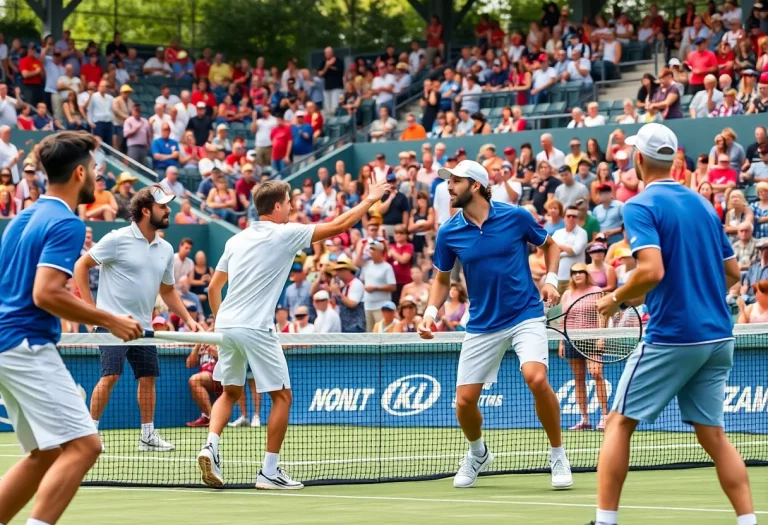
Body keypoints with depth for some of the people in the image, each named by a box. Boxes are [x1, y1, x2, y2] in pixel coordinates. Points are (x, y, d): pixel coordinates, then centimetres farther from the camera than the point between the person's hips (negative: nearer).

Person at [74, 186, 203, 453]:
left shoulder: (165, 249, 10)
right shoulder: (118, 239, -10)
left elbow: (168, 291, 21)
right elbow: (81, 266, -4)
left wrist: (188, 320, 11)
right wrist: (90, 306, -10)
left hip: (143, 326, 7)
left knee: (148, 377, 8)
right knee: (110, 376, -14)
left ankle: (148, 435, 19)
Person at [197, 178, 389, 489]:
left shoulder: (236, 240, 14)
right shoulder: (285, 234, -4)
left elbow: (213, 288, 17)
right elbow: (340, 225, -1)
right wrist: (370, 199, 11)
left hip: (226, 324, 7)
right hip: (256, 329, -7)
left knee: (231, 392, 20)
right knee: (282, 396, 5)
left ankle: (211, 446, -3)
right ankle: (269, 472, 3)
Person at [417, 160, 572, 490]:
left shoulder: (515, 217, -8)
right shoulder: (449, 233, -2)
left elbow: (549, 245, 10)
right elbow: (442, 279, 12)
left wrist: (550, 279, -5)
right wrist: (431, 311, -5)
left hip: (525, 315, -3)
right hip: (482, 325, 3)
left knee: (536, 378, -28)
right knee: (464, 401, 0)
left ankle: (558, 456, -8)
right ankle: (477, 454, 34)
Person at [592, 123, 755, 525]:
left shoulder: (641, 206, -9)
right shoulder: (702, 204, 12)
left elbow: (652, 270, -23)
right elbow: (732, 273, 15)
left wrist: (616, 299, -7)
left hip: (671, 336, -6)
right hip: (718, 336, 6)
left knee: (620, 422, 5)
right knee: (712, 432, 11)